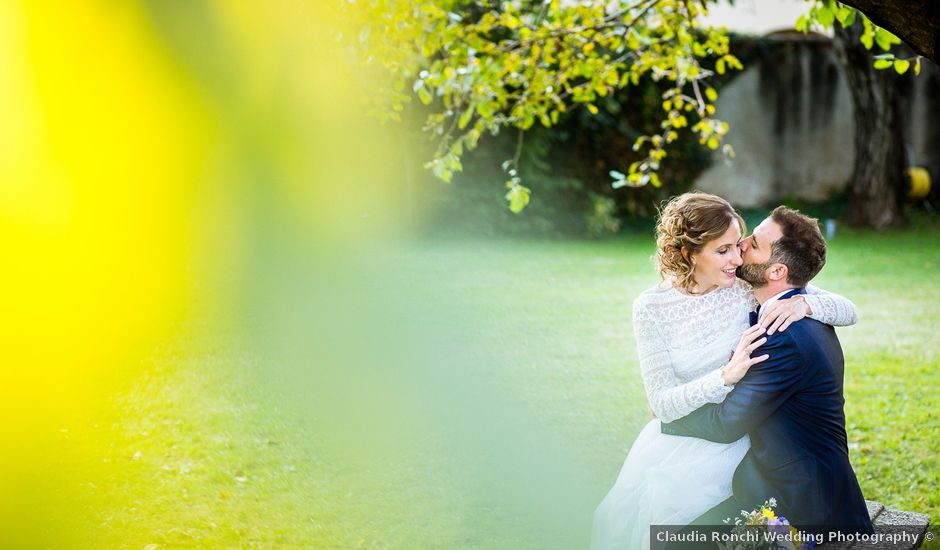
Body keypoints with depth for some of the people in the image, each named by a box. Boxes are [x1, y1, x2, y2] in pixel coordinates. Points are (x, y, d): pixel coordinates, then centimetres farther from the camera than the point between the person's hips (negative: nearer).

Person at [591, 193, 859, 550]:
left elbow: (848, 312, -9)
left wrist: (804, 303, -32)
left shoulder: (748, 285, -11)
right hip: (678, 426, 1)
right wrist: (726, 376, -34)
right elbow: (661, 404, -17)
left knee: (659, 505, -25)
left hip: (736, 432, -1)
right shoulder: (651, 307, -11)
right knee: (616, 513, -21)